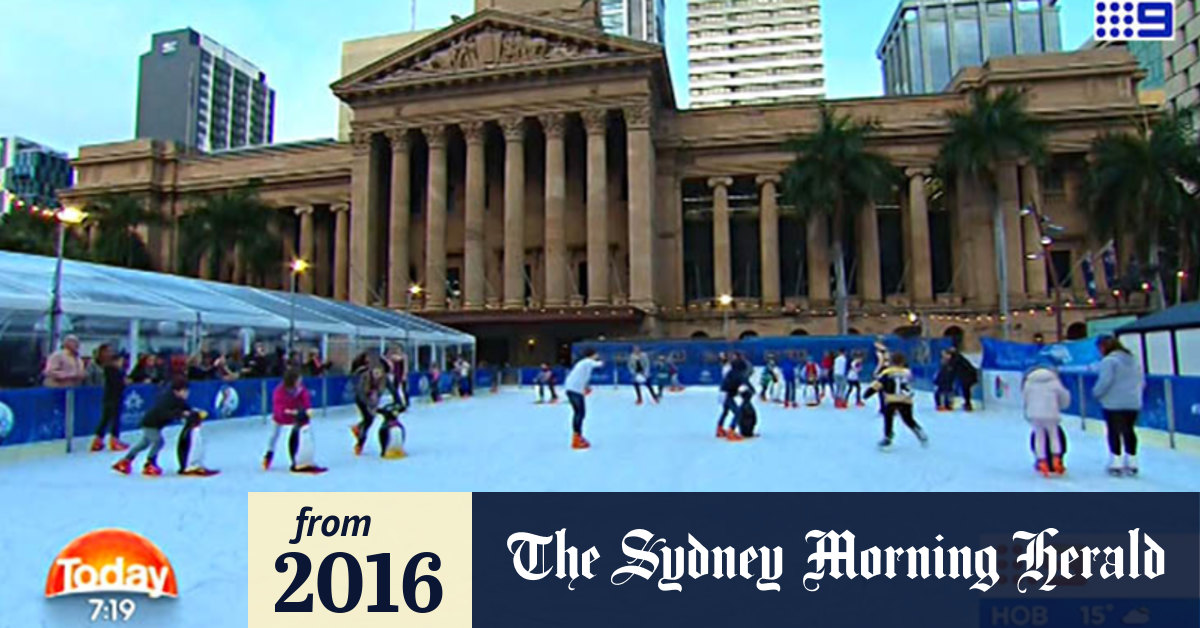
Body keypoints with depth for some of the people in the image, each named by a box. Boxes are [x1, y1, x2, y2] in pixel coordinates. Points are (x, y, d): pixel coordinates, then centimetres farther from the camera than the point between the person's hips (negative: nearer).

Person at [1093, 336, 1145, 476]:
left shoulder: (1109, 361, -12)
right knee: (1129, 431, 14)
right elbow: (1142, 382, 17)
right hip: (1133, 404, 7)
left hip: (1114, 403, -7)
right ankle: (1131, 463, 19)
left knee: (1114, 432, 1)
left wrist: (1096, 393, -4)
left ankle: (1116, 463, 1)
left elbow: (1105, 381, -19)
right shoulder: (1133, 360, 14)